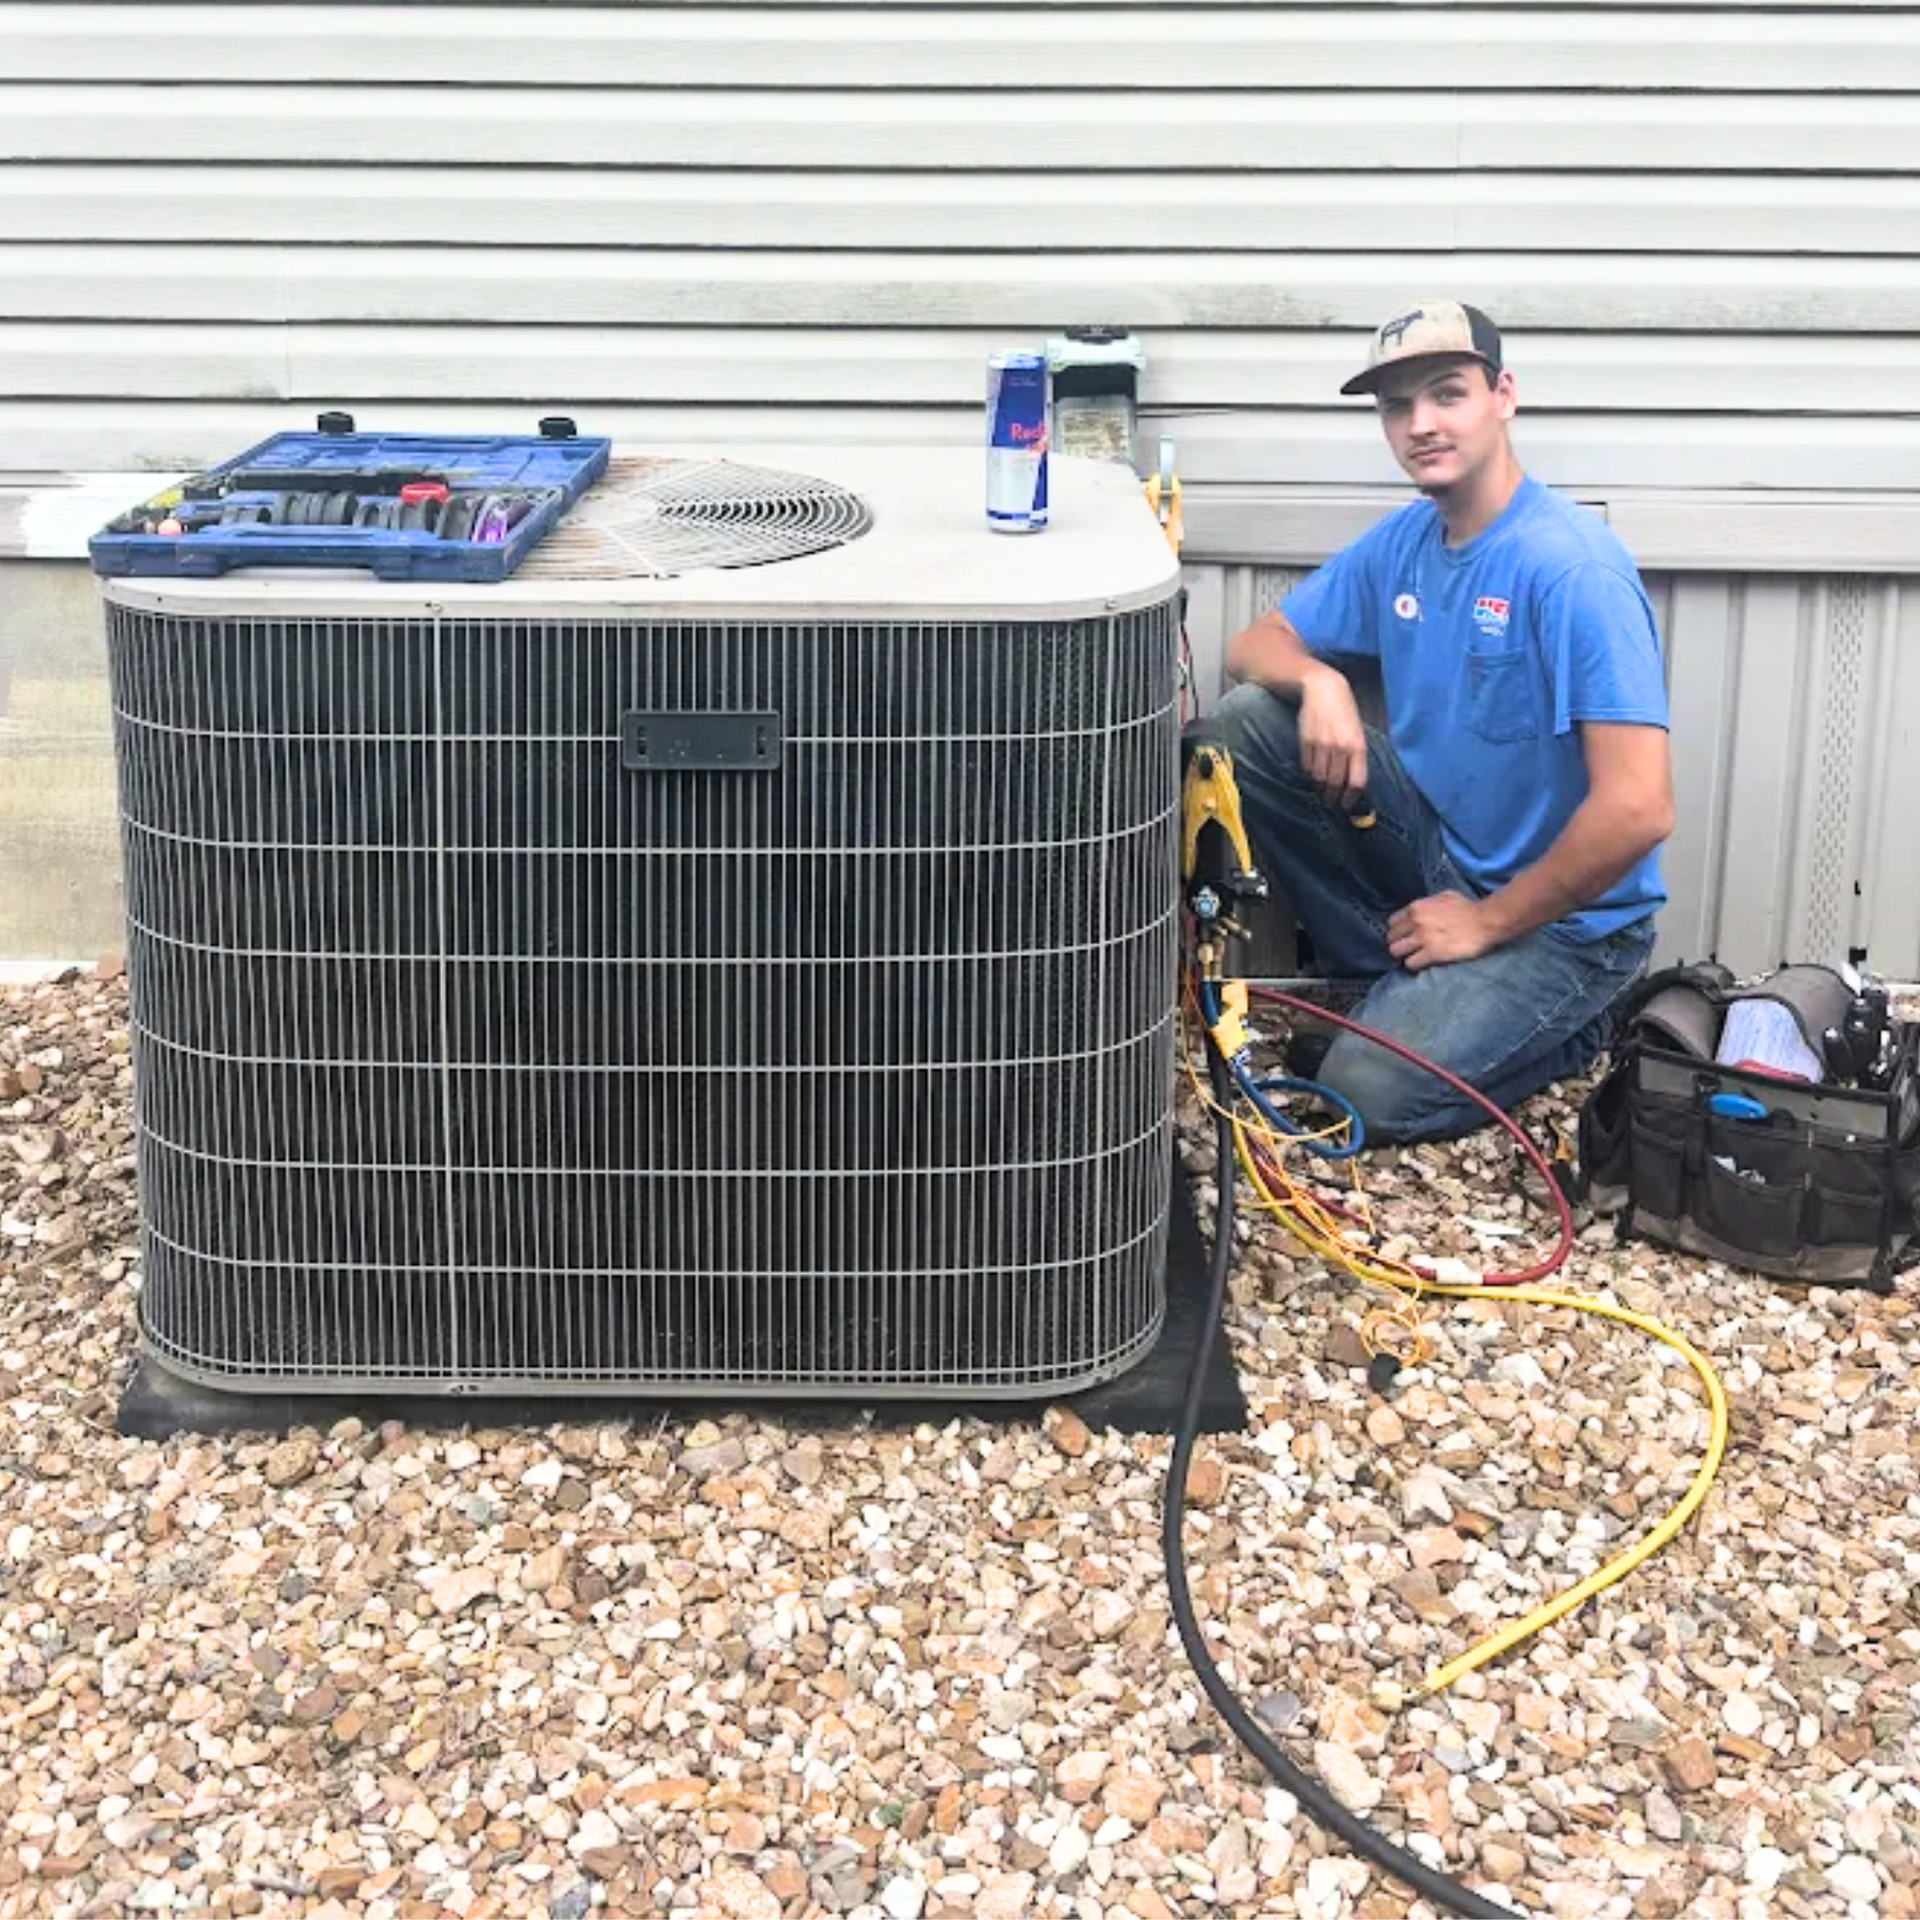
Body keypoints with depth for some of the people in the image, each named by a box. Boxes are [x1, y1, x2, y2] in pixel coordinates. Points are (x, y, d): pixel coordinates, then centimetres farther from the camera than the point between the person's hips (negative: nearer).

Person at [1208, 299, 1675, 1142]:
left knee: (1371, 1089, -25)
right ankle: (1386, 976, 4)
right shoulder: (1402, 541, 0)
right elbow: (1255, 645, 9)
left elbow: (1638, 810, -30)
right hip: (1439, 842, 7)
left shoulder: (1573, 570, -24)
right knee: (1244, 724, -8)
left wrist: (1487, 923, -18)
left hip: (1560, 914, -7)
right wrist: (1317, 680, -16)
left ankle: (1570, 1029, 5)